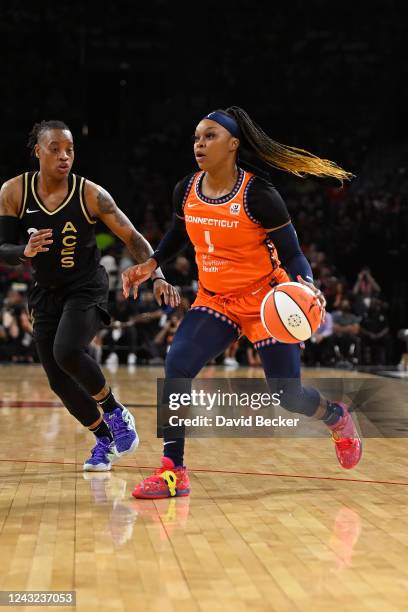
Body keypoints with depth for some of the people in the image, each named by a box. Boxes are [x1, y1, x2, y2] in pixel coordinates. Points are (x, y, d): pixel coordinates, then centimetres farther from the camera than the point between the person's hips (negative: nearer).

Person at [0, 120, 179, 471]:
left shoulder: (90, 194, -16)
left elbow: (132, 237, -12)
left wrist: (157, 276, -25)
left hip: (87, 290, -4)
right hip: (46, 294, 4)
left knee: (67, 352, -29)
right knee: (58, 380, 2)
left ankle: (115, 412, -4)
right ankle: (105, 438, 24)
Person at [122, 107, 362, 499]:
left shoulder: (258, 194, -18)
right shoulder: (186, 191, -3)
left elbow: (291, 254, -14)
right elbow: (177, 235, 18)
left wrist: (306, 285, -34)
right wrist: (150, 264, 5)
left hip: (265, 300, -4)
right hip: (214, 301, 4)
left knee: (288, 395, 1)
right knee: (177, 365, -19)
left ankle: (337, 417, 38)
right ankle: (173, 471, -12)